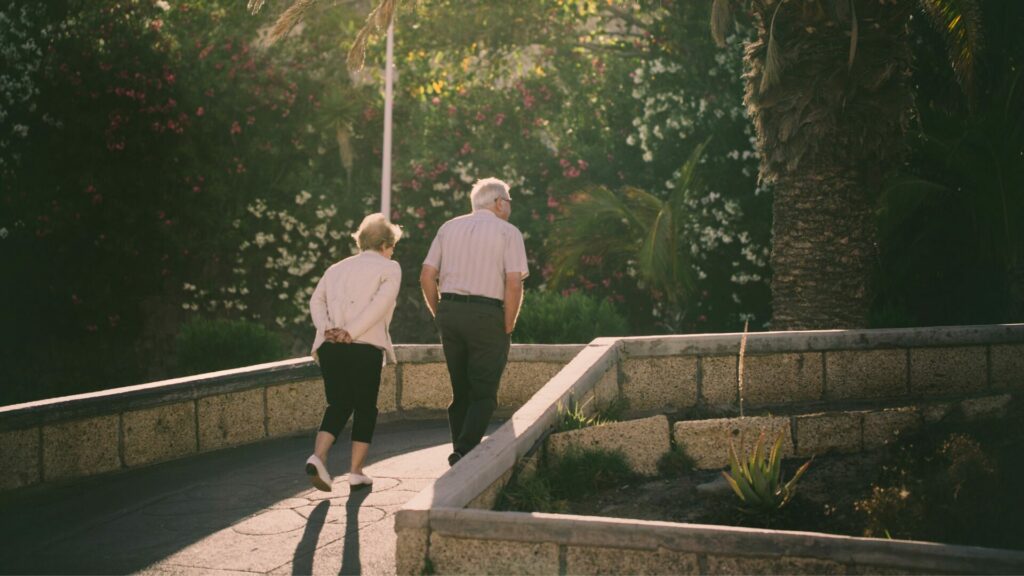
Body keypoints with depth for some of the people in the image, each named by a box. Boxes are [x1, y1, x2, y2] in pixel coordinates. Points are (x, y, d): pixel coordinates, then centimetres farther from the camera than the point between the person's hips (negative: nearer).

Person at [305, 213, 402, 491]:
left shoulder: (336, 268, 22)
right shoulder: (389, 268, 7)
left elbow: (316, 300, 6)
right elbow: (381, 302, -11)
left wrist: (326, 328, -5)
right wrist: (352, 332, -15)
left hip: (330, 347, 5)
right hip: (365, 347, -4)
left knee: (338, 405, 14)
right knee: (365, 408, 9)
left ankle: (318, 457, -6)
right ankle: (356, 471, 9)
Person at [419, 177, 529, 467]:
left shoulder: (448, 228, 14)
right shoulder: (508, 232, 0)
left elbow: (427, 277, 7)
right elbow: (514, 283, -11)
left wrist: (440, 314, 14)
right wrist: (508, 327, -4)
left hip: (449, 310, 5)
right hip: (487, 315, -5)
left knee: (460, 390, 16)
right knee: (484, 394, 1)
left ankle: (460, 452, 17)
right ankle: (466, 450, -14)